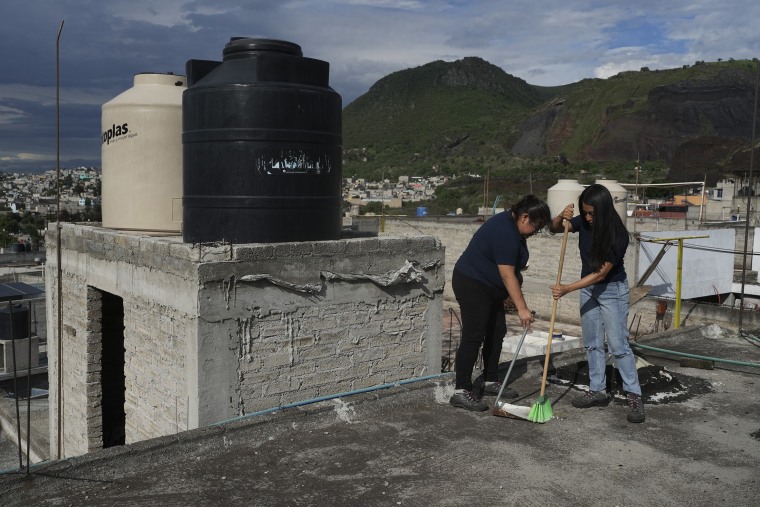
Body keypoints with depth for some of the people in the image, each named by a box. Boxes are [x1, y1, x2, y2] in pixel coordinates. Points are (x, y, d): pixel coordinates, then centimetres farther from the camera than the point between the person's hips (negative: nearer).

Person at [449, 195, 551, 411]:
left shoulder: (512, 225, 7)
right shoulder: (505, 233, -25)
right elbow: (507, 275, -27)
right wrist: (522, 308, -26)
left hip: (489, 287, 11)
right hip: (472, 285, -11)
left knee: (497, 332, 11)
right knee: (474, 336, -12)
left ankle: (490, 381, 21)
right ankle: (461, 391, -9)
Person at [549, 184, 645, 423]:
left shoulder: (617, 234, -26)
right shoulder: (584, 222, -11)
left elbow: (600, 273, -25)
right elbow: (554, 229, -1)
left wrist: (567, 288, -27)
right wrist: (561, 217, -24)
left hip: (612, 289, -6)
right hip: (588, 287, 6)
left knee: (618, 345, -6)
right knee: (592, 343, 10)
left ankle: (634, 396, 2)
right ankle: (598, 391, 19)